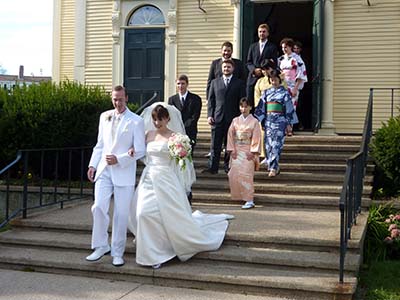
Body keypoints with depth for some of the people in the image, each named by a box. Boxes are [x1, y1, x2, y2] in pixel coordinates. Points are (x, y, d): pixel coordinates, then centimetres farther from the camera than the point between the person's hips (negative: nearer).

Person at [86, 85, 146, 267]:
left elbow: (140, 150, -6)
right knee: (98, 208, -6)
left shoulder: (136, 121, -4)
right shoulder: (104, 117, 11)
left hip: (124, 173, -3)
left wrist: (119, 159, -15)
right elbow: (100, 144, 17)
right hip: (104, 170, 4)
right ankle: (101, 246, 10)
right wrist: (93, 164, 8)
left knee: (121, 214, 2)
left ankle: (117, 253, 14)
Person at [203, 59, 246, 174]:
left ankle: (228, 166, 15)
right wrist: (209, 115, 0)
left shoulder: (239, 83, 8)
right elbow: (210, 100, 10)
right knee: (215, 145, -2)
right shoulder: (215, 82, 12)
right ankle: (212, 167, 0)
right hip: (217, 118, 1)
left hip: (232, 119, -1)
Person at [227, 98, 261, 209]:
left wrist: (252, 152, -10)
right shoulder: (235, 120, 8)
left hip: (248, 152, -4)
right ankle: (239, 196, 22)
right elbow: (230, 135, 7)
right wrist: (232, 150, -2)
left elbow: (256, 138, -4)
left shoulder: (254, 121, -1)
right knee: (234, 174, 1)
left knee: (246, 175, -12)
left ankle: (249, 200, -11)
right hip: (236, 151, 4)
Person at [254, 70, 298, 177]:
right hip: (268, 121, 4)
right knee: (268, 144, 3)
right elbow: (261, 108, 12)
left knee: (276, 145, -9)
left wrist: (289, 124, -4)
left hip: (280, 121, -4)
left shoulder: (284, 93, 1)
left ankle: (274, 168, -9)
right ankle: (272, 167, 14)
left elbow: (289, 109, -1)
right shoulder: (266, 93, 11)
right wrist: (259, 121, 7)